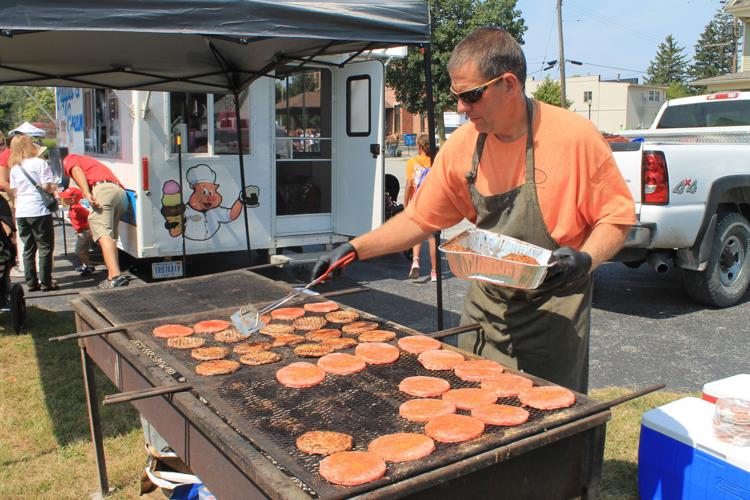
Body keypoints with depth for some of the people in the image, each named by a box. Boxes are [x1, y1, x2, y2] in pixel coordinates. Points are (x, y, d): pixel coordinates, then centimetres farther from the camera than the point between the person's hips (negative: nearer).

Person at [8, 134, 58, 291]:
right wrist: (54, 187, 8)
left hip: (21, 212, 5)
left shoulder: (14, 168, 9)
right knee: (45, 247, 2)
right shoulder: (39, 163, -7)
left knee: (28, 248, 12)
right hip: (39, 211, -5)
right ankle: (46, 282, 2)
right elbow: (47, 187, -13)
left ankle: (31, 282, 14)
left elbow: (13, 191, 12)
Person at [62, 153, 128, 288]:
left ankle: (116, 276, -32)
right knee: (111, 236, 15)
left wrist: (87, 194, -17)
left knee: (103, 234, -17)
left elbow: (77, 171, -2)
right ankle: (112, 277, 9)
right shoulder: (88, 160, 43)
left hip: (102, 189, -8)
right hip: (120, 192, 8)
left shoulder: (69, 159, 21)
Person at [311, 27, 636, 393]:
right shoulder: (460, 147, -4)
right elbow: (420, 219, 3)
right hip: (486, 305, 4)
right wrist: (354, 249, -4)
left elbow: (617, 214, -7)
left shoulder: (574, 136, -15)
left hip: (554, 306, -3)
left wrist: (586, 260, -25)